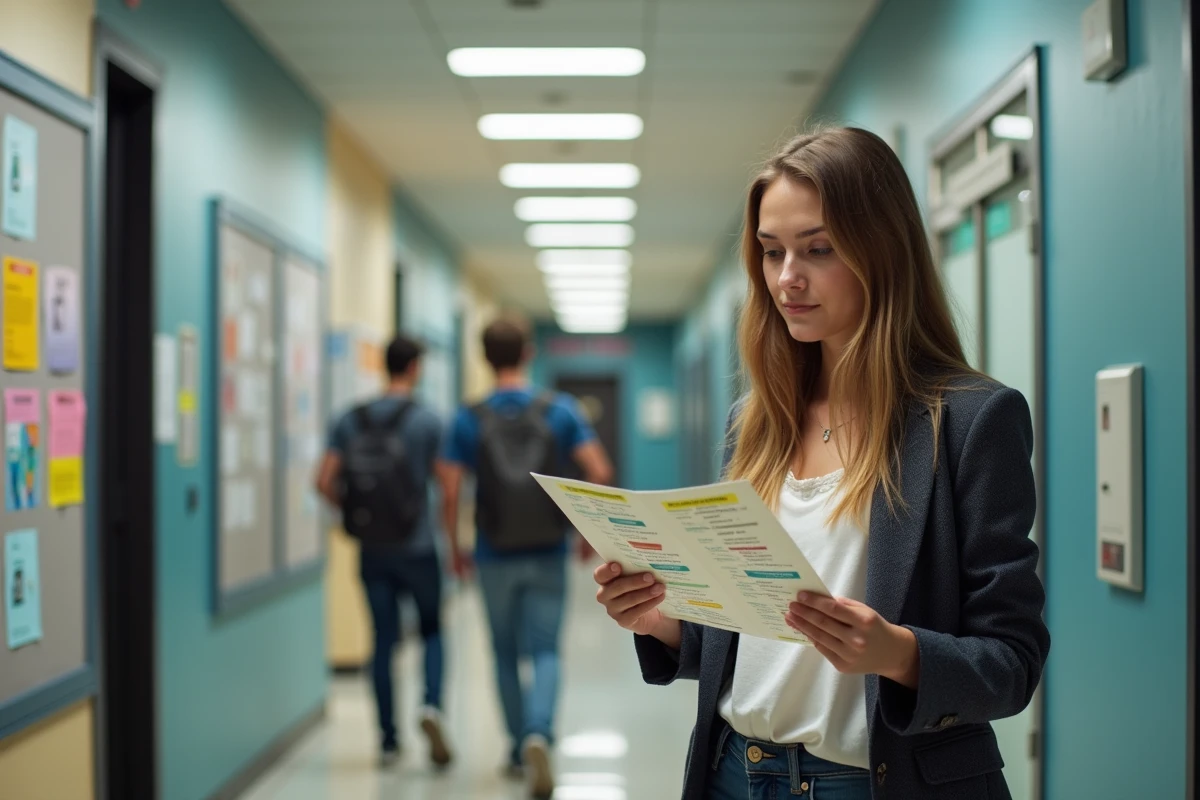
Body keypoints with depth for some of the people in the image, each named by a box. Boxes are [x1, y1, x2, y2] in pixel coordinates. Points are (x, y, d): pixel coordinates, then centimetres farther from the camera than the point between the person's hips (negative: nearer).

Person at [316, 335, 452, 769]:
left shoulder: (351, 420, 2)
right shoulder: (426, 420, -8)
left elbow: (325, 481, -4)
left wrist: (353, 510, 13)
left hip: (371, 549, 3)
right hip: (416, 546, -3)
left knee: (384, 640, 10)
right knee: (432, 631, 14)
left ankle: (389, 741, 13)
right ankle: (432, 706, -10)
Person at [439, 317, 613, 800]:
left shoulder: (470, 419, -3)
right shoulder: (560, 410, -2)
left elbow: (450, 492, -7)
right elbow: (600, 473, -9)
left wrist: (455, 547, 7)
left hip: (495, 556, 0)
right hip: (548, 555, 0)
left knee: (506, 654, 15)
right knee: (545, 651, 3)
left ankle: (520, 749, 23)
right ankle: (538, 734, -21)